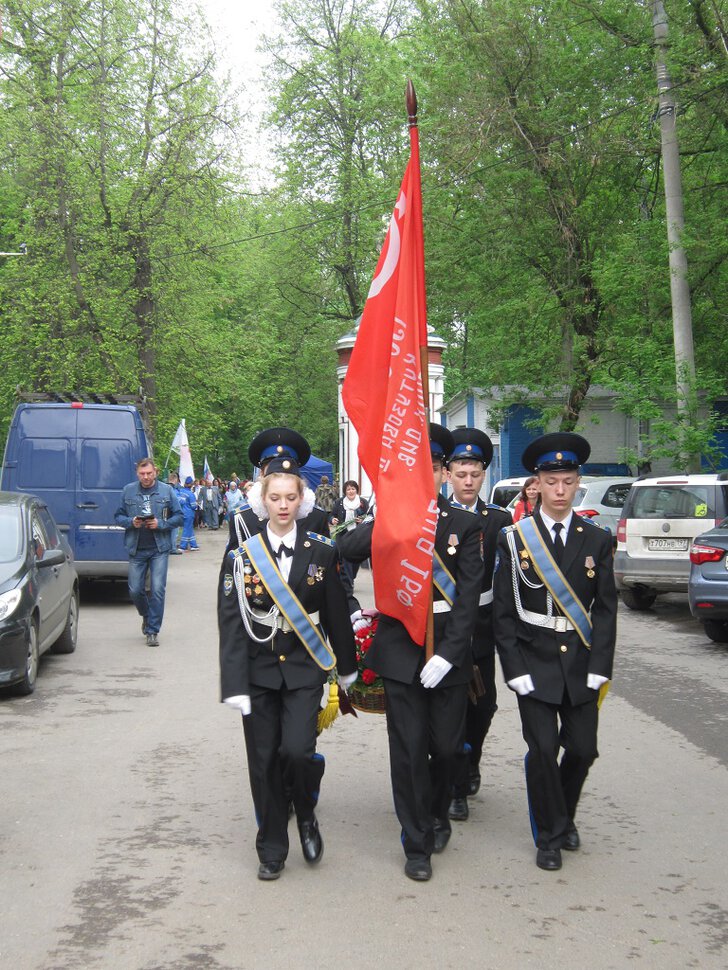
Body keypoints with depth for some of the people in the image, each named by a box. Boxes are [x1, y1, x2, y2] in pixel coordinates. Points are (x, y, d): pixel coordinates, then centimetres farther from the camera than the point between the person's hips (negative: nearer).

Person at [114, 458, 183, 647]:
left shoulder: (167, 491, 2)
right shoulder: (128, 491, 5)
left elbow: (178, 517, 4)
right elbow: (118, 516, 10)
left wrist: (160, 524, -12)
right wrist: (131, 522, -10)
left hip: (159, 548, -2)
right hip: (136, 549, 2)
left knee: (157, 590, -7)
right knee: (135, 590, 5)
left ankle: (153, 631, 3)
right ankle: (146, 616, 35)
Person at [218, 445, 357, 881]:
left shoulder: (322, 552, -1)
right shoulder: (242, 556, -2)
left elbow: (337, 614, 6)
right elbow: (231, 623, -5)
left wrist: (346, 667, 11)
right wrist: (235, 683, -11)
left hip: (304, 669, -1)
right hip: (259, 669, 1)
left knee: (298, 750, -15)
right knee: (264, 761, 5)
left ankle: (306, 815, 16)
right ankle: (272, 849, 21)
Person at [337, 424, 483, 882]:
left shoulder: (465, 526, 0)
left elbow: (469, 597, -5)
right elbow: (345, 548, -13)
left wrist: (447, 654, -14)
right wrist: (396, 515, -22)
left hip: (448, 652, 0)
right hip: (401, 652, 0)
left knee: (447, 747, 9)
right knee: (408, 751, 2)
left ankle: (437, 814, 38)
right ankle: (418, 844, 17)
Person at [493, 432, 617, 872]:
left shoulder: (597, 540, 3)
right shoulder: (515, 539, -2)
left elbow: (607, 607, 3)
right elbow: (503, 610, -2)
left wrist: (598, 668, -5)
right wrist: (516, 669, -8)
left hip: (581, 665, 2)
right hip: (534, 663, -2)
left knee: (583, 748, 5)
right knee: (543, 749, -4)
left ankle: (565, 816, 33)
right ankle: (551, 835, 16)